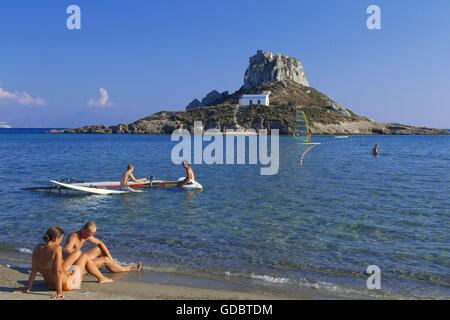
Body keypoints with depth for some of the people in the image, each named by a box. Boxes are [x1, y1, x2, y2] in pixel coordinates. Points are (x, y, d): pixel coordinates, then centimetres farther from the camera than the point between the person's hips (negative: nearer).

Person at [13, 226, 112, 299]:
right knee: (85, 256, 15)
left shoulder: (38, 248, -10)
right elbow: (58, 271, -31)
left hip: (50, 285, 7)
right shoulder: (57, 248, -28)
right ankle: (101, 278, 37)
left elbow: (34, 270, -6)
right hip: (67, 285, -6)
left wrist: (28, 289, 0)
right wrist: (59, 292, -29)